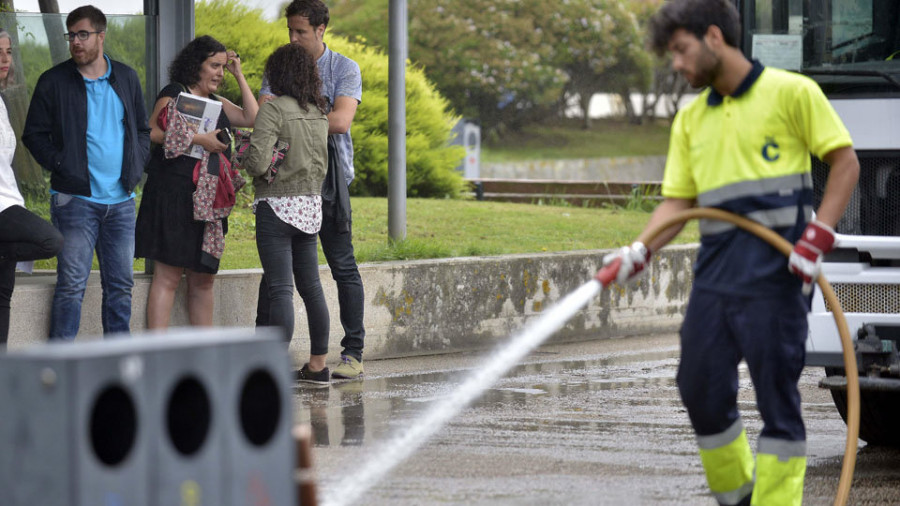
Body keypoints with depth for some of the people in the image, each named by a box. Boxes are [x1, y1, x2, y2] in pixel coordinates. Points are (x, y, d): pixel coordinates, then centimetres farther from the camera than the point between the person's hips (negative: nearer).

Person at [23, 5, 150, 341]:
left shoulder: (126, 79, 12)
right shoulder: (54, 82, 1)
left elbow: (143, 130, 20)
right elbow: (34, 135, 2)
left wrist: (135, 167, 5)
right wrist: (60, 166, -10)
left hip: (121, 199, 4)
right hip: (75, 197, -4)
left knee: (121, 284, 8)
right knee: (72, 283, -8)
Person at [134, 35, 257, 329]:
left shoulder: (217, 104, 21)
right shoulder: (174, 94, -1)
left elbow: (252, 118, 11)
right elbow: (155, 133, -13)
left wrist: (239, 76, 11)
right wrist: (198, 139, -16)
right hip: (174, 194, -8)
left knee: (203, 279, 10)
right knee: (168, 276, -10)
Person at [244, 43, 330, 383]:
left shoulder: (275, 109, -13)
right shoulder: (318, 113, 9)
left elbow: (258, 162, -20)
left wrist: (243, 160, 1)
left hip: (278, 205, -7)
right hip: (311, 205, 7)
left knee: (280, 290, -8)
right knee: (311, 287, 14)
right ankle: (318, 364, 19)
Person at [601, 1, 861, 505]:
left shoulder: (791, 93, -1)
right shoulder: (690, 119, 16)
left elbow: (845, 162, -1)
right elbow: (677, 201, 13)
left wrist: (819, 236, -11)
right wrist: (641, 252, -4)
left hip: (774, 273, -6)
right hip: (714, 271, 6)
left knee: (777, 396, -5)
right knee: (701, 391, 8)